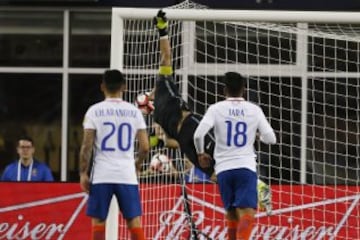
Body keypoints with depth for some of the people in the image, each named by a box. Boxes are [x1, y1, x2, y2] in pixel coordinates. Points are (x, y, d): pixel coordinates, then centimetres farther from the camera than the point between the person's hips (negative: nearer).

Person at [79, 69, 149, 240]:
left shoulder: (95, 111, -1)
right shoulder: (134, 111, 4)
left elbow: (87, 146, -6)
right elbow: (145, 147, 3)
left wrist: (83, 173, 1)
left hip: (101, 175, -1)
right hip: (127, 175, 1)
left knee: (98, 221, 5)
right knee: (134, 220, 5)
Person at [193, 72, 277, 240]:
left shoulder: (216, 109, 2)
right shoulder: (254, 110, 5)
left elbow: (198, 134, -10)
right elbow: (271, 139, 3)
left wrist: (201, 153, 9)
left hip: (224, 169, 2)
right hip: (246, 168, -2)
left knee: (232, 215, 15)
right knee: (247, 213, -13)